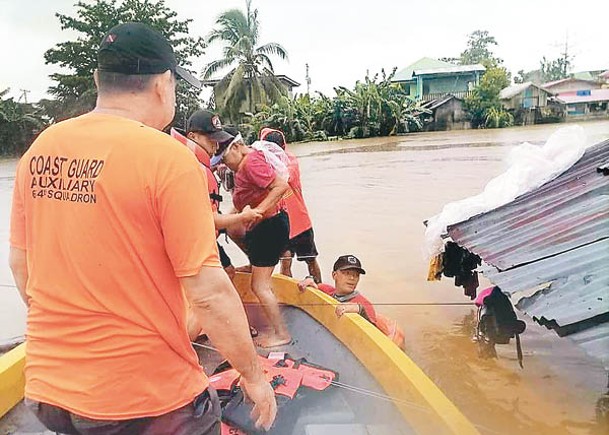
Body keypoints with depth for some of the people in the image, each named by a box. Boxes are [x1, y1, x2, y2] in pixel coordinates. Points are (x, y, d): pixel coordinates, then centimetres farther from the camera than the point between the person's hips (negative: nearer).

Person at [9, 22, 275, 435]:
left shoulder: (39, 150, 0)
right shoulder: (168, 158, -19)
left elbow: (19, 262, 10)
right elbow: (209, 293, -20)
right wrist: (254, 375, -6)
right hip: (148, 400, -5)